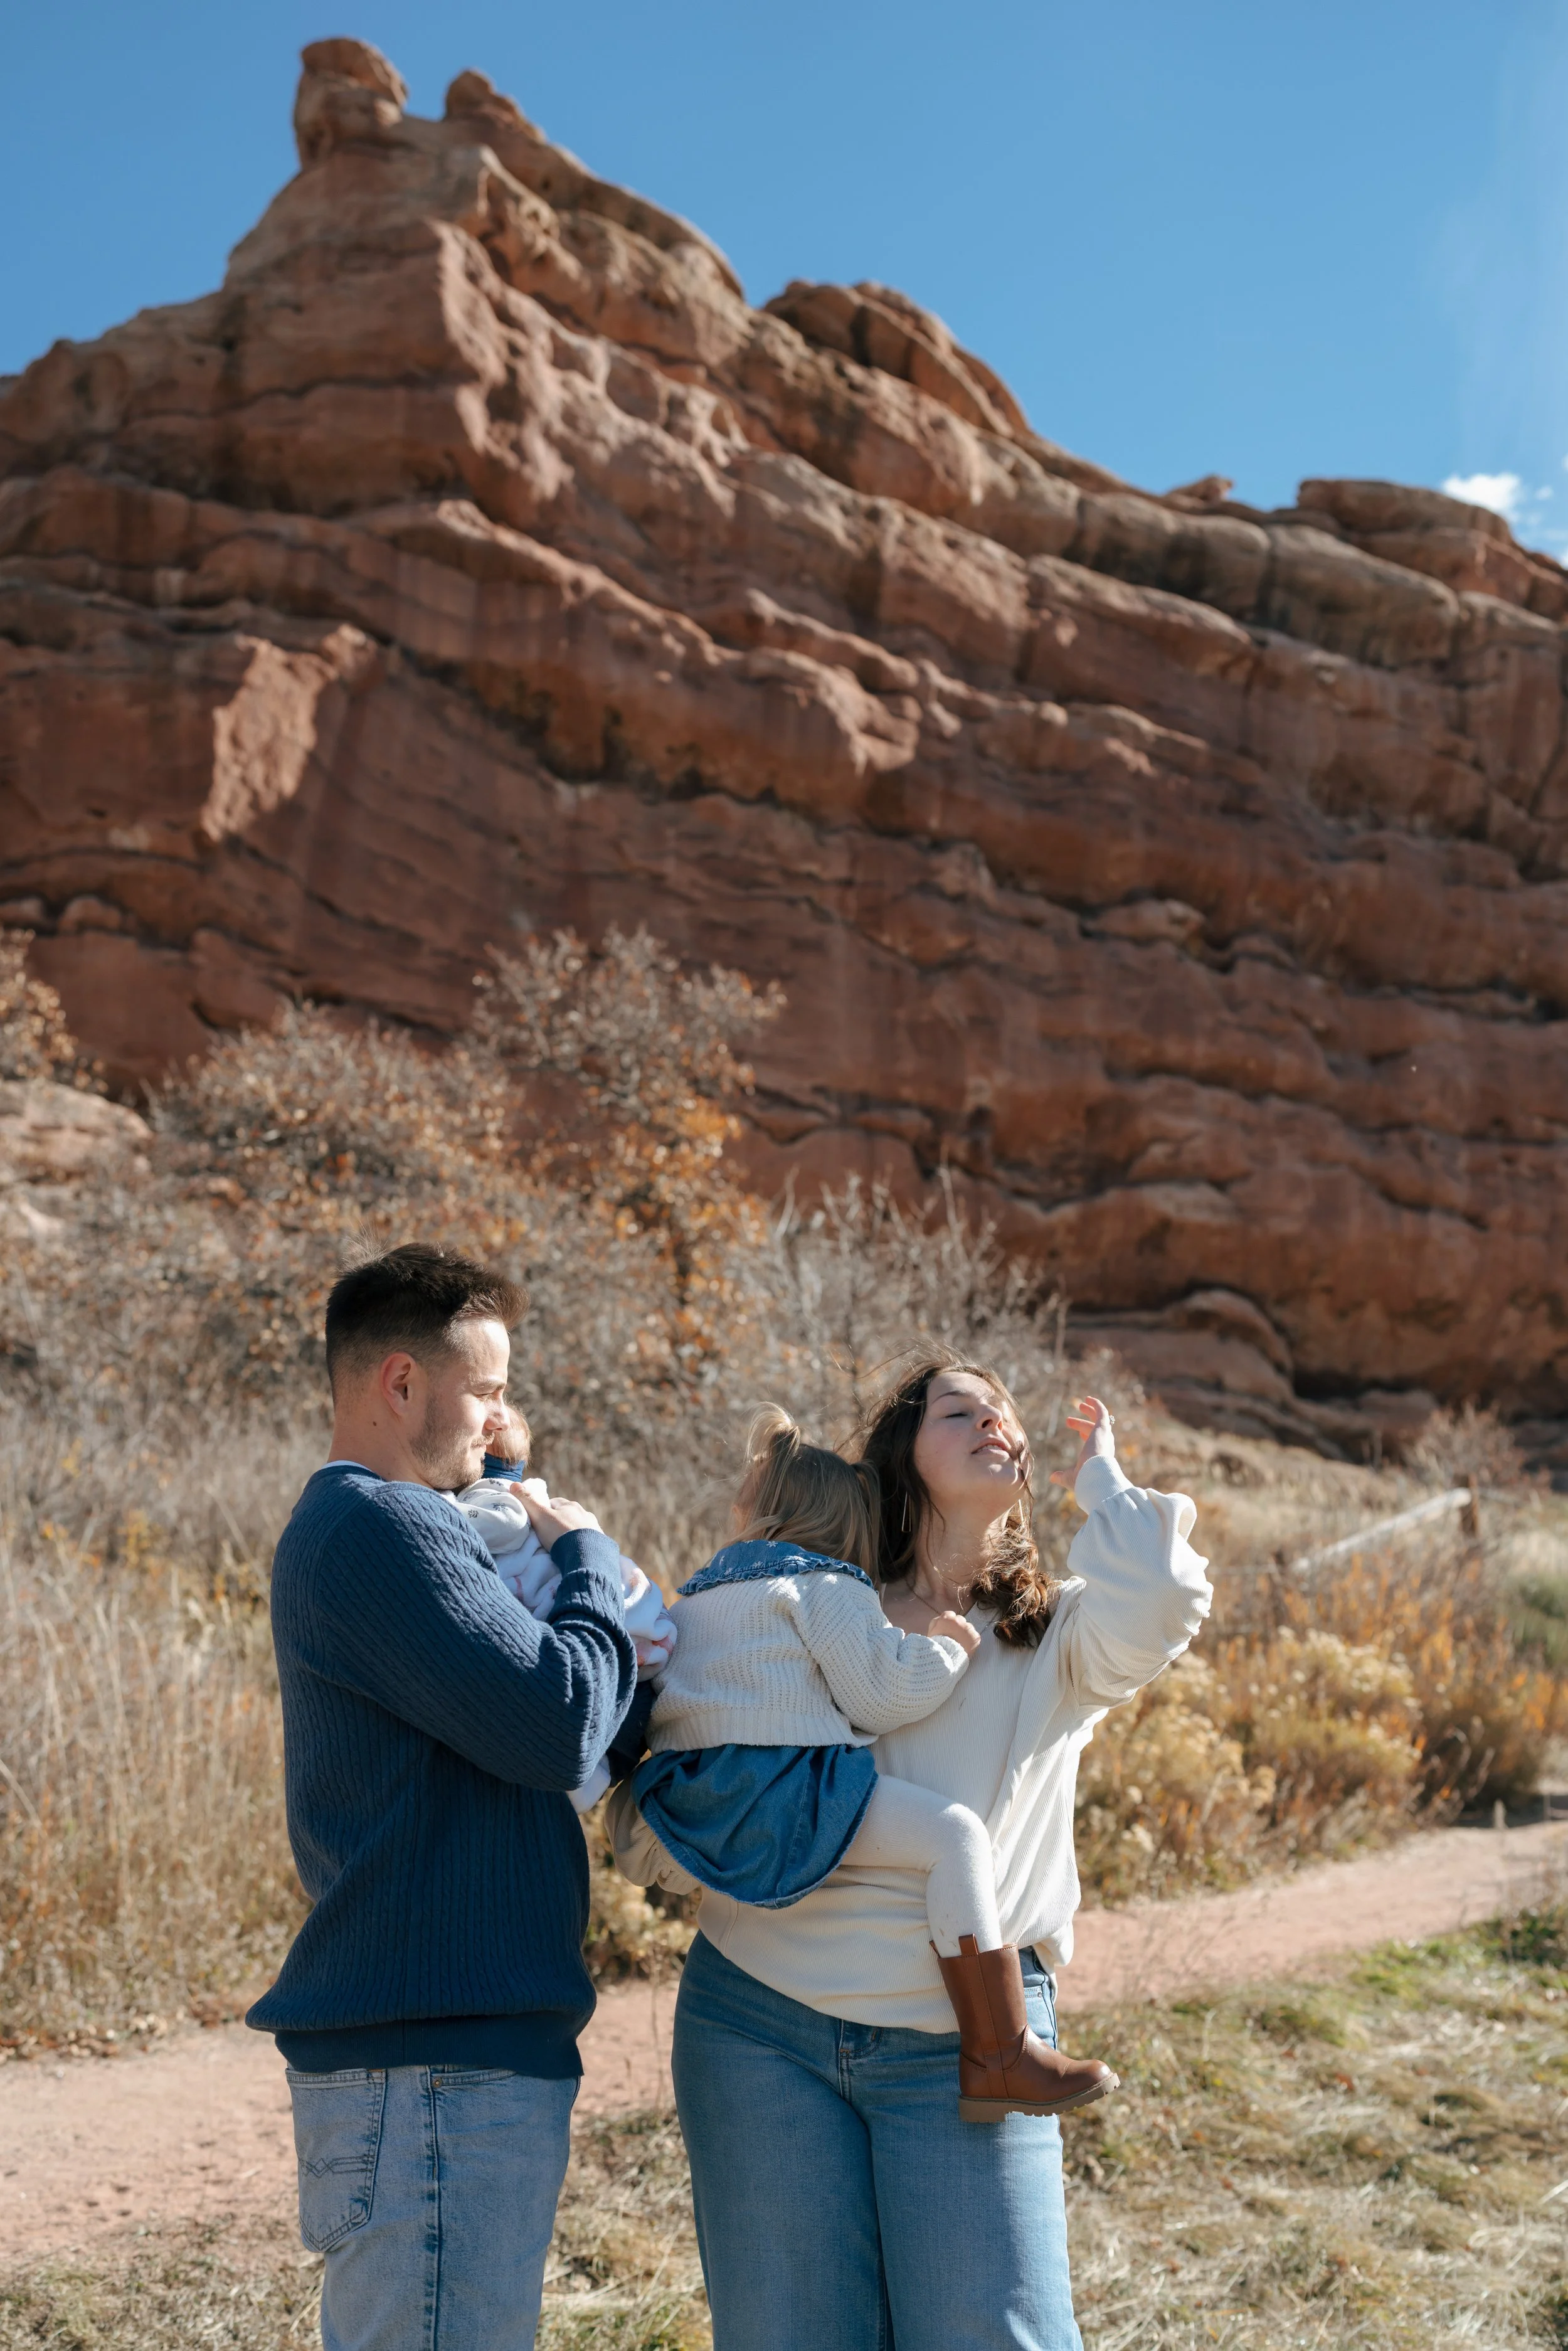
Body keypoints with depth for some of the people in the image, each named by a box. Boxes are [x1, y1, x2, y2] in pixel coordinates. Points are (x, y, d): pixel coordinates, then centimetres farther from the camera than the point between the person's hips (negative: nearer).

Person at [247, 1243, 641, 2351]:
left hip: (454, 2042, 11)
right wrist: (589, 1556, -4)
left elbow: (503, 1723, 23)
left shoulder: (354, 1524, 19)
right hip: (433, 2058, -11)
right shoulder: (380, 1529, -17)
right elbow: (560, 1727, -21)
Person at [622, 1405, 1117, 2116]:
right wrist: (945, 1648, 9)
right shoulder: (824, 1584, 2)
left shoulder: (700, 1594, 26)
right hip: (777, 1787, -9)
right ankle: (999, 2060, -18)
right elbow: (880, 1695, -5)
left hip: (687, 1810, 9)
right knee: (954, 1832, -12)